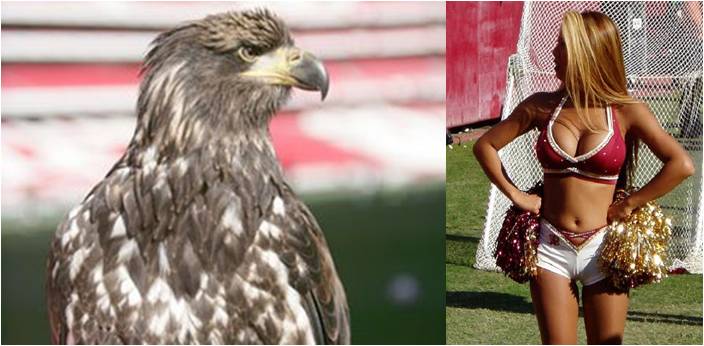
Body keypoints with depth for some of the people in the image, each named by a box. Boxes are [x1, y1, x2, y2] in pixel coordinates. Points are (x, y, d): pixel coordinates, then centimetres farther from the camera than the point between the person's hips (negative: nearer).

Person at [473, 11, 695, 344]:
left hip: (604, 248, -1)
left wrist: (630, 204, -10)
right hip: (551, 246, 1)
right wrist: (515, 195, 3)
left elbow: (682, 164, -12)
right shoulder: (542, 106, 2)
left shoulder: (627, 112, -4)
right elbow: (485, 145, 10)